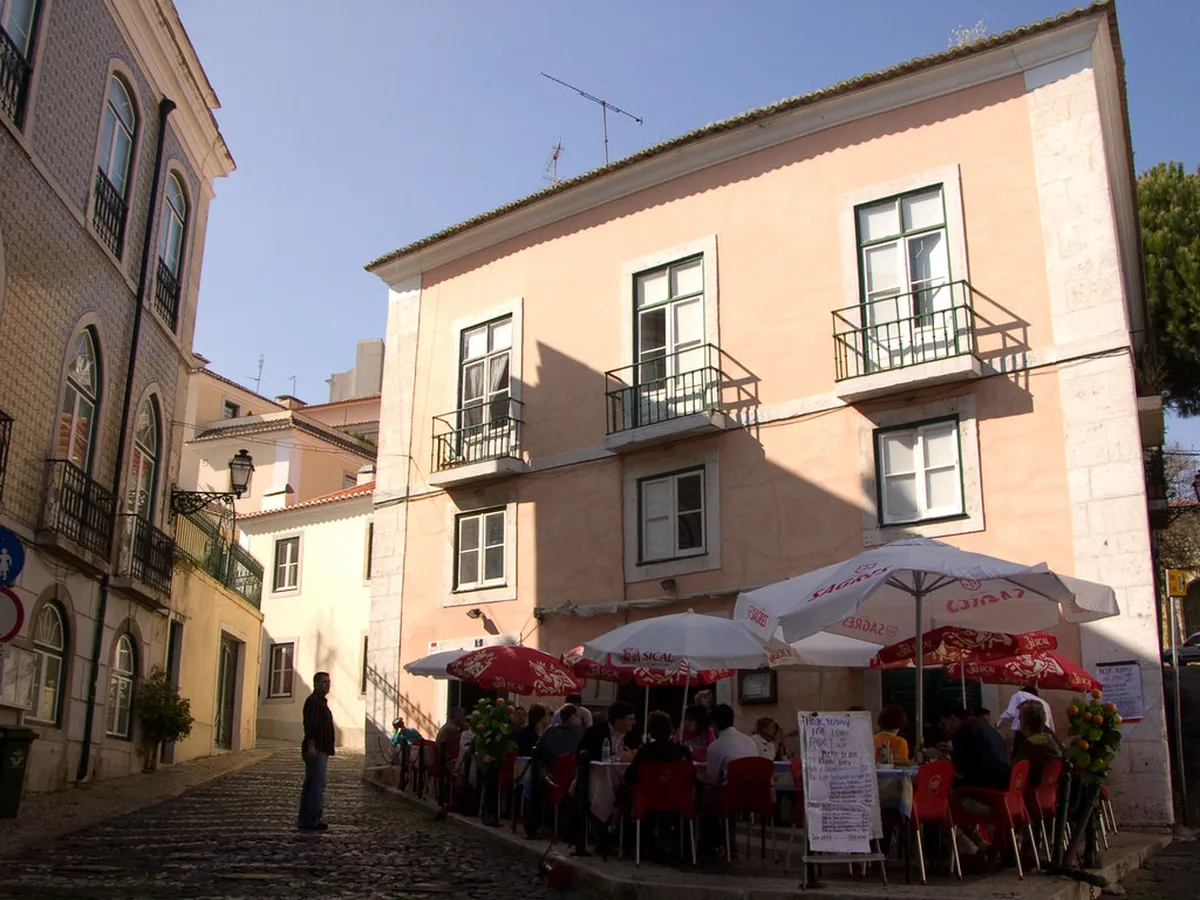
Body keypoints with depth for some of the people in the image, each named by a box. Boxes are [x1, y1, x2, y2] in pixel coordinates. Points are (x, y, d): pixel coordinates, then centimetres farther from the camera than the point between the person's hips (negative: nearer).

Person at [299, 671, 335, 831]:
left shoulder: (321, 701, 20)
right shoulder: (313, 701, -12)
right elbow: (310, 725, -21)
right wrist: (311, 746, -27)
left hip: (320, 750, 11)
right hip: (316, 750, -11)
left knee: (310, 786, 12)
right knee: (317, 786, -11)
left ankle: (305, 821, 17)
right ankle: (314, 821, -10)